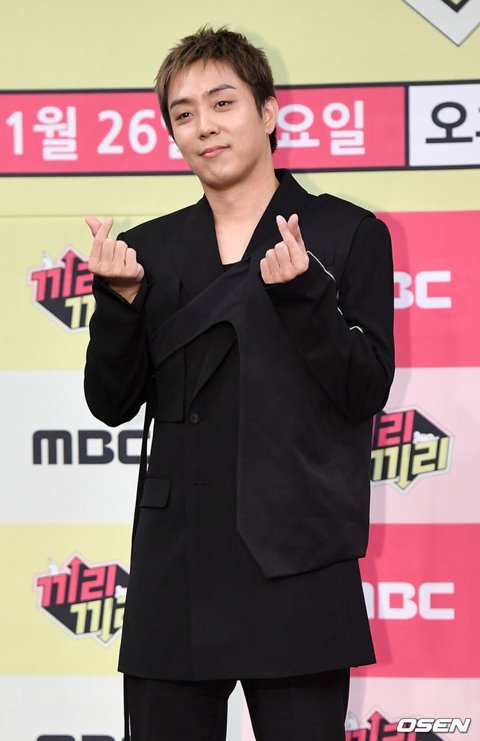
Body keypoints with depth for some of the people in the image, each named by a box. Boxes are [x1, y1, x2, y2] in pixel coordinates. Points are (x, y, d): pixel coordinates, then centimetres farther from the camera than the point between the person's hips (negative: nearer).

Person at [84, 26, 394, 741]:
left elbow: (365, 391, -4)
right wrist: (121, 300, -7)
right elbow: (113, 402, 9)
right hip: (176, 568, 3)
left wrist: (301, 290, -18)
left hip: (296, 572, -3)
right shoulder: (151, 248, 12)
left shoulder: (348, 234, 2)